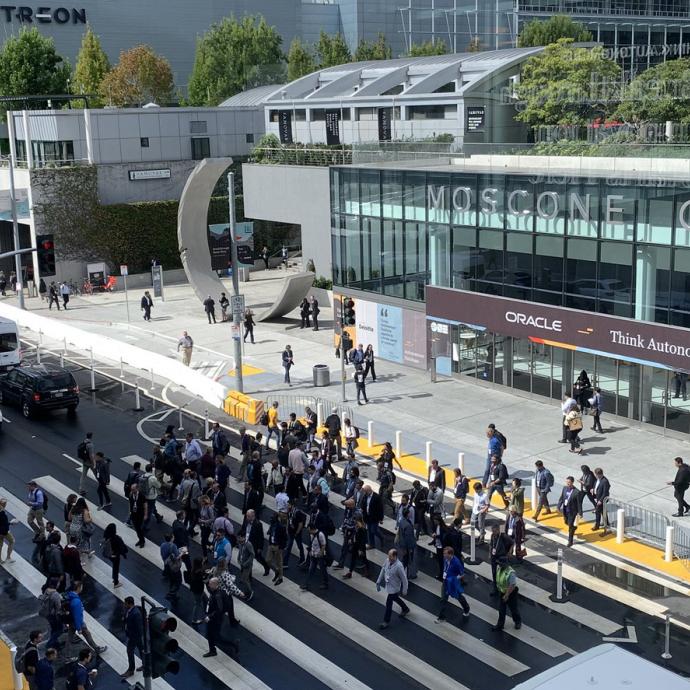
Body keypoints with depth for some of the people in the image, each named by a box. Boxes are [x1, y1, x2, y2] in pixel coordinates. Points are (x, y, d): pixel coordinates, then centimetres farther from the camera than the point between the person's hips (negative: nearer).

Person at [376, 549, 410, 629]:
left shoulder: (398, 566, -32)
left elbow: (404, 579, -21)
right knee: (395, 598, 28)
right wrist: (378, 582, 5)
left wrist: (404, 591, -11)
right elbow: (382, 571, 2)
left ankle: (386, 621, 25)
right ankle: (405, 609, 54)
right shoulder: (387, 561, -14)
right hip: (387, 585, 7)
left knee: (388, 604, 5)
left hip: (394, 588, -7)